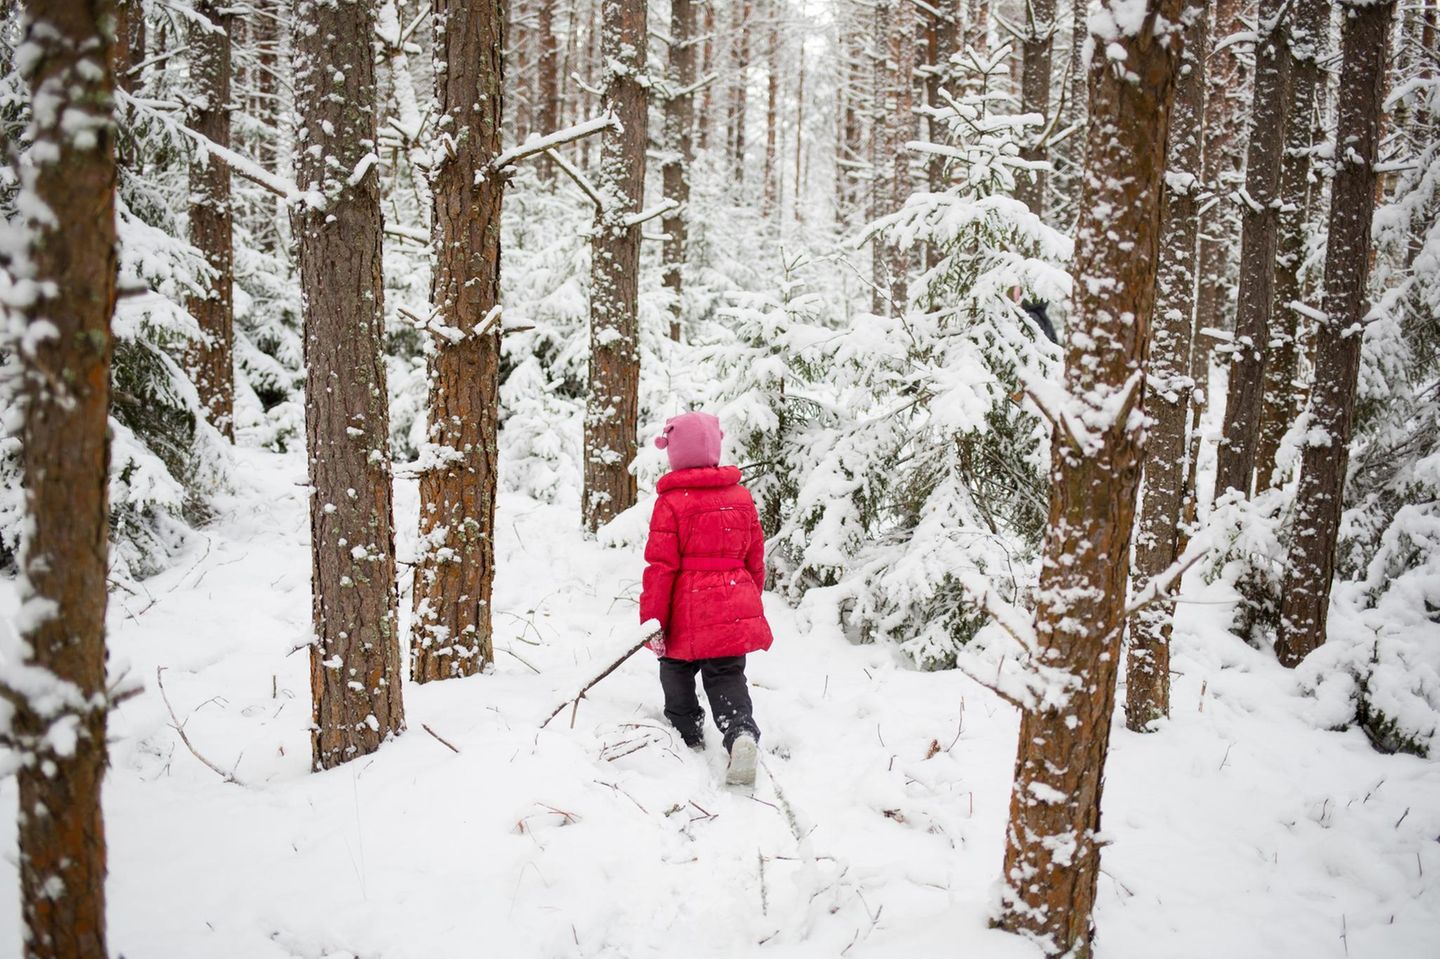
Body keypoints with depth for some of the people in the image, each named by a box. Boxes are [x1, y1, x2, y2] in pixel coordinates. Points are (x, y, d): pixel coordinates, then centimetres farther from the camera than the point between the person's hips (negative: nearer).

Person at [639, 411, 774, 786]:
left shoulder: (671, 502, -12)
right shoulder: (741, 496, 4)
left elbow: (660, 567, -13)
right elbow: (755, 559, 11)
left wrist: (652, 620, -7)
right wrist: (750, 602, 25)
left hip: (687, 615, -4)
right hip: (735, 611, 4)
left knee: (676, 672, 20)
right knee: (728, 681, 7)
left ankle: (688, 735, 29)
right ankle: (742, 734, -18)